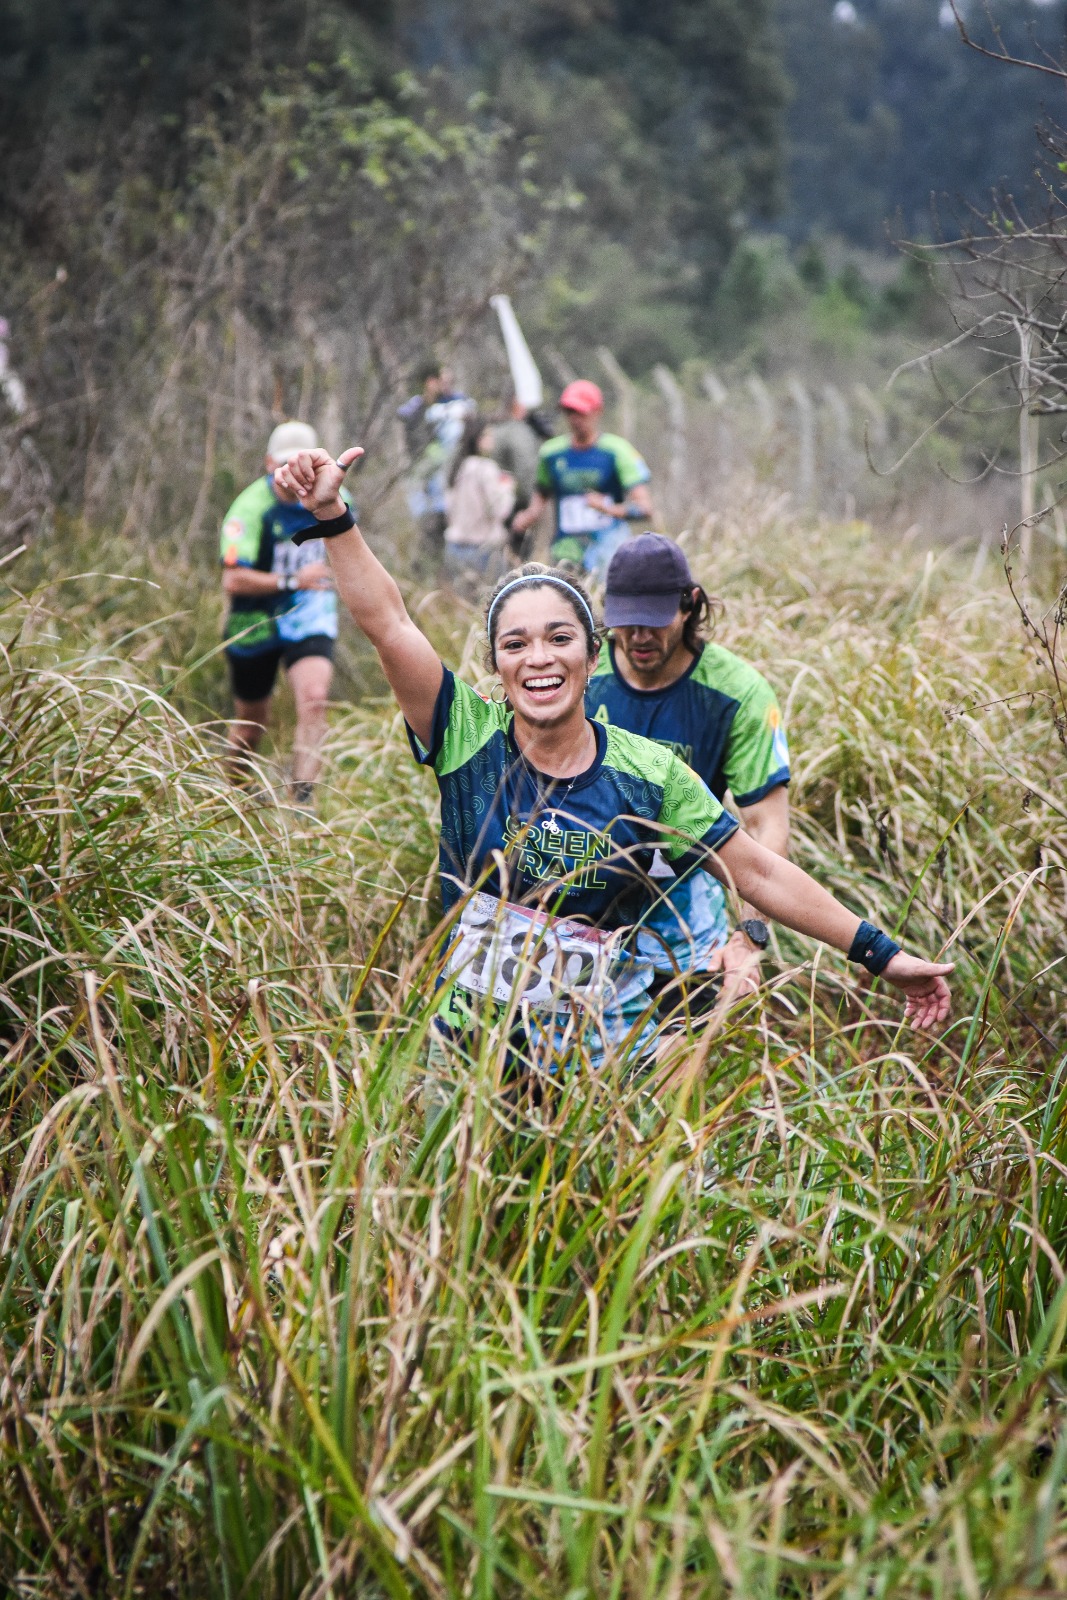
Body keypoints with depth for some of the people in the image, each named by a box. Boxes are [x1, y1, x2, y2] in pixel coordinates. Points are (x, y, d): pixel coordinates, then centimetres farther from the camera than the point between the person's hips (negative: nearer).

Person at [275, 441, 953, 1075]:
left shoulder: (650, 773, -3)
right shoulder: (470, 737, -3)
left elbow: (760, 874, 1)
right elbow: (387, 622, -13)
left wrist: (883, 955, 1)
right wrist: (332, 514, -25)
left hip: (606, 1051, 0)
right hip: (471, 1044, 0)